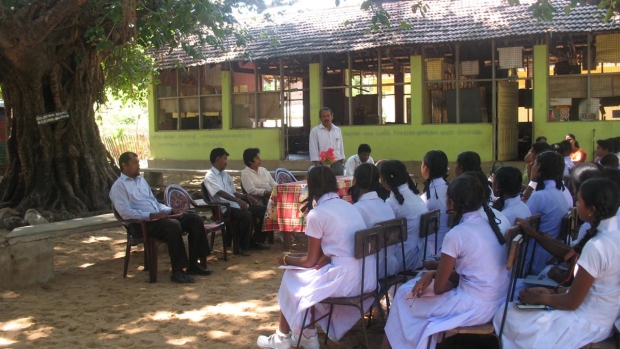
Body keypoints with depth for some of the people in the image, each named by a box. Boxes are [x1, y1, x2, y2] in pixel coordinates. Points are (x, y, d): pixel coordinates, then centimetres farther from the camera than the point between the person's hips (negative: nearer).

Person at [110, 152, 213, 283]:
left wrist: (171, 210, 7)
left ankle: (193, 264, -7)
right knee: (173, 225, -36)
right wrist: (151, 215, -23)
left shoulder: (141, 180, 22)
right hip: (143, 223, -8)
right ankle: (177, 271, -30)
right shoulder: (119, 186, -4)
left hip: (159, 217, 9)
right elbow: (125, 213, -16)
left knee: (195, 219, -8)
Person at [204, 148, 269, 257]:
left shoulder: (225, 174, 19)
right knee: (246, 215, -34)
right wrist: (238, 200, -35)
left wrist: (246, 196, 5)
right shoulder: (210, 177, -8)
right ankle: (243, 246, -18)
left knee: (263, 209, 0)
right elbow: (220, 193, -23)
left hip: (235, 205, 9)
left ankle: (255, 241, 10)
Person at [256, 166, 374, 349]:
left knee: (291, 278, 17)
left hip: (346, 280, -7)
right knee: (312, 273, 28)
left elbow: (311, 262, -1)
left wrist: (286, 259, 16)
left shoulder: (316, 214, -8)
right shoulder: (349, 207, 14)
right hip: (368, 277, 7)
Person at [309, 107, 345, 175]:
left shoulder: (338, 130, 12)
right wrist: (317, 167, -12)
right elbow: (314, 150, -6)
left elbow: (341, 148, 15)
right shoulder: (315, 131, -2)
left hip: (337, 165, 4)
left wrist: (342, 164, 9)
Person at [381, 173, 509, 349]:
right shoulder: (490, 225, 6)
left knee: (405, 296, 9)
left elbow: (439, 287, -9)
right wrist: (433, 274, 3)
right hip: (497, 302, 8)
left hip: (476, 307, -8)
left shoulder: (456, 234, -18)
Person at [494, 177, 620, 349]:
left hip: (587, 323, -9)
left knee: (504, 316, -1)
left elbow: (572, 302, -20)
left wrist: (539, 298, -5)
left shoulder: (596, 247, -29)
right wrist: (554, 291, 7)